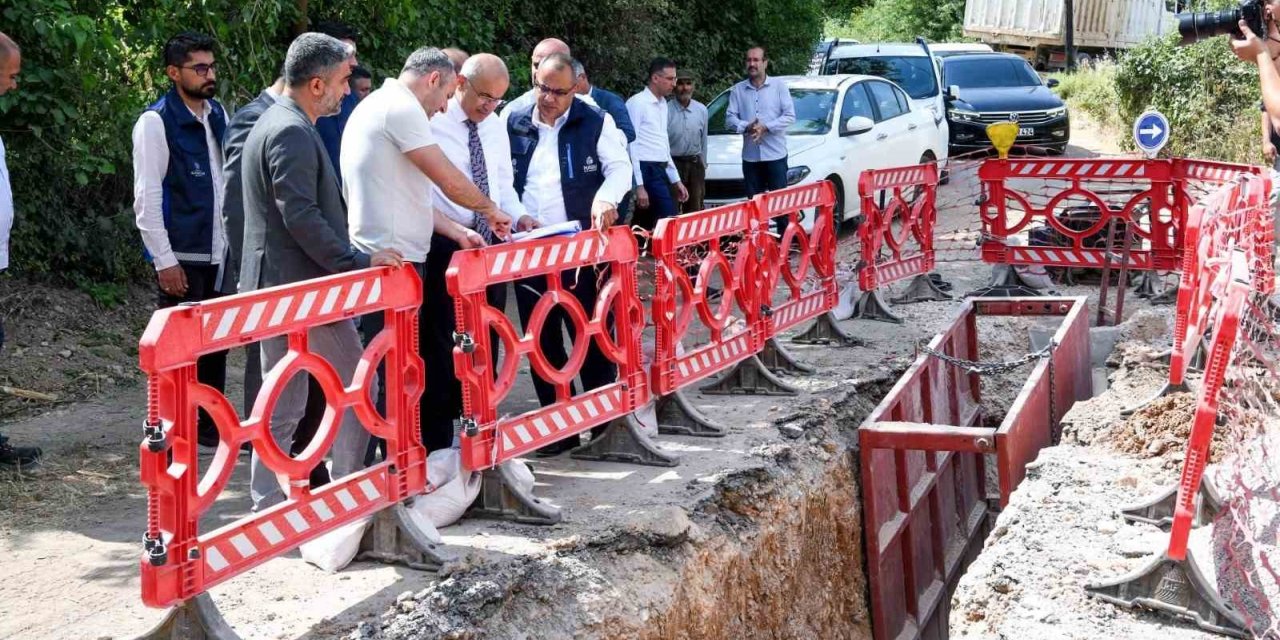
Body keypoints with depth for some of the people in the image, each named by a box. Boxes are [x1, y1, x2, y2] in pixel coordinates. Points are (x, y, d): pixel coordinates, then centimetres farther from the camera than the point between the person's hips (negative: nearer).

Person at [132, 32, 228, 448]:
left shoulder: (217, 115, 10)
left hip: (220, 254, 7)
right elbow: (147, 198, -13)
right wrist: (165, 261, -15)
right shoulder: (156, 122, -10)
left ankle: (211, 425, 24)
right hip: (182, 257, -7)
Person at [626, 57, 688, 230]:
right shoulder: (637, 103, -10)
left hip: (661, 171, 8)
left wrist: (676, 180, 21)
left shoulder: (663, 104, 15)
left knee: (646, 227, 9)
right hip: (647, 171, -8)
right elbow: (630, 146, -13)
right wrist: (639, 185, -18)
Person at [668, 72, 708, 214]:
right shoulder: (667, 110, -12)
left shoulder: (701, 110, 3)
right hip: (673, 164, -4)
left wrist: (703, 165, 14)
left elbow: (703, 142, 11)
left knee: (695, 211, 6)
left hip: (695, 165, 4)